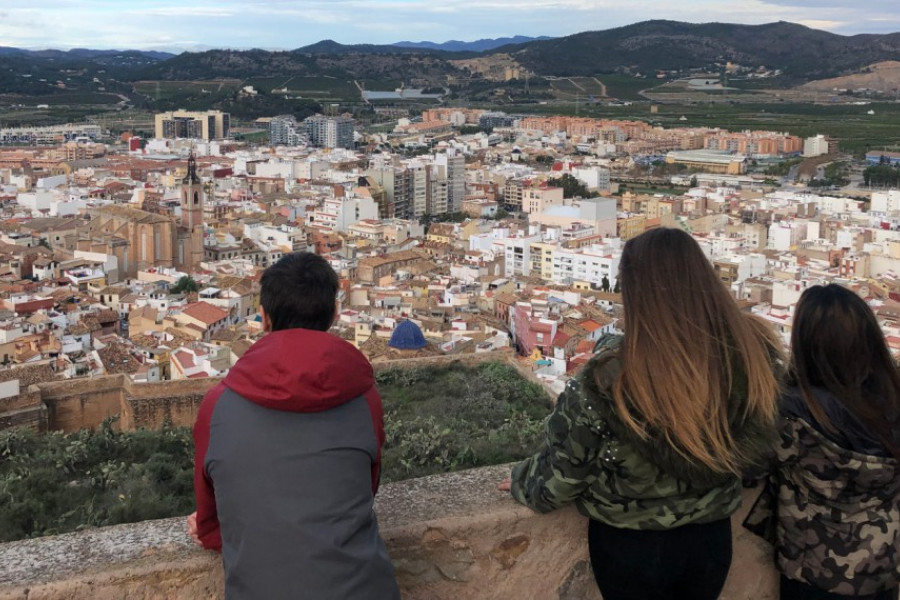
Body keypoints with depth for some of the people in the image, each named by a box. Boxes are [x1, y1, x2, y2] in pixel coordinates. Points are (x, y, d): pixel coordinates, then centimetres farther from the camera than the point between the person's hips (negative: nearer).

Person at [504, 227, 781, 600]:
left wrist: (521, 483, 6)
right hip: (712, 539, 3)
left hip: (628, 547, -3)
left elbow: (557, 480, -16)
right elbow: (751, 452, -3)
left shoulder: (607, 382, -30)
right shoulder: (754, 354, -19)